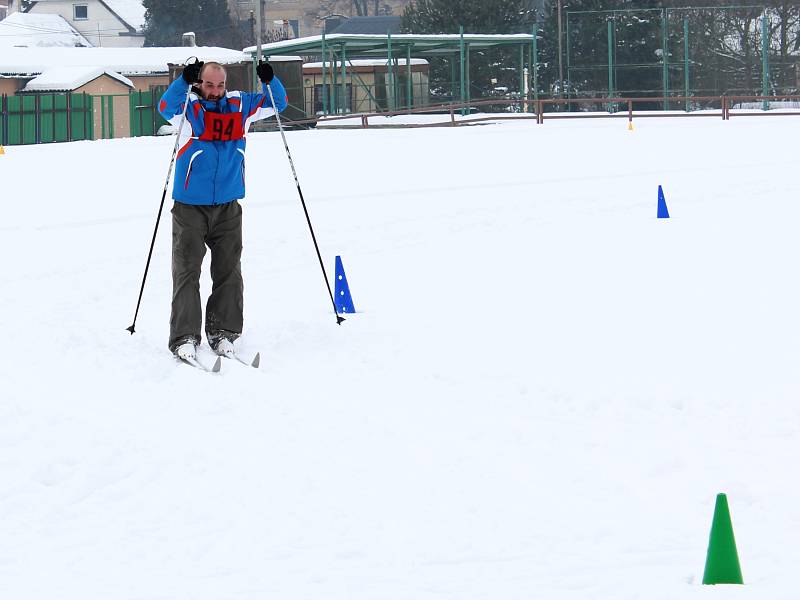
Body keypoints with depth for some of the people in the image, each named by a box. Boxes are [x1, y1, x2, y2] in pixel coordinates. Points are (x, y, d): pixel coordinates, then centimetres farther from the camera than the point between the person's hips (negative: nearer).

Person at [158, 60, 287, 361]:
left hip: (228, 207, 3)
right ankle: (185, 337, -4)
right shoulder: (188, 107, -5)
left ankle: (222, 333, 13)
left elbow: (278, 102, 14)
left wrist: (269, 80, -5)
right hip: (190, 207, -3)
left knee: (228, 271, 4)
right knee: (187, 271, -5)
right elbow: (166, 106, -25)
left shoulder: (240, 105, 6)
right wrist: (185, 81, -38)